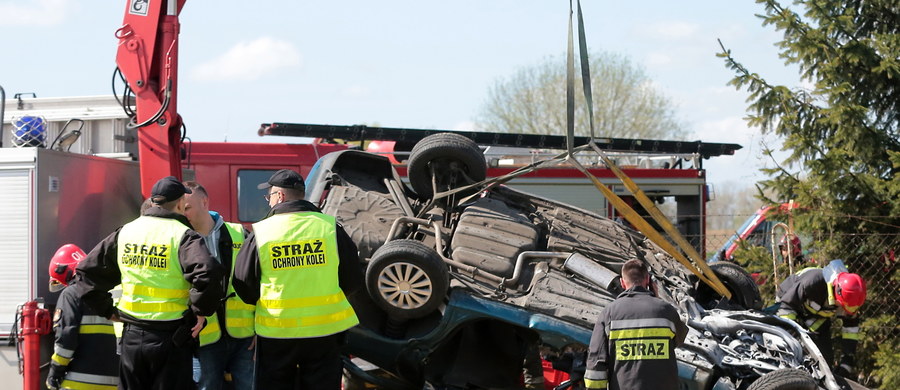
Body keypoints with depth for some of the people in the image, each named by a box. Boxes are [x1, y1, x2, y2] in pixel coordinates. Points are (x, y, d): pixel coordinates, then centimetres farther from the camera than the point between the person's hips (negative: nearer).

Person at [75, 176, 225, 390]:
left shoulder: (125, 232, 8)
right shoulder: (182, 236, -10)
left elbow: (87, 271, 12)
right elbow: (207, 273, -28)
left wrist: (108, 310, 13)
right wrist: (199, 311, -14)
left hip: (132, 336, 5)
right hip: (170, 339, -5)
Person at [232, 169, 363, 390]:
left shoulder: (260, 233, -6)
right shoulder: (330, 228, -3)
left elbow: (244, 289, -1)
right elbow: (353, 282, 2)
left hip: (276, 332, -1)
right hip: (325, 332, 1)